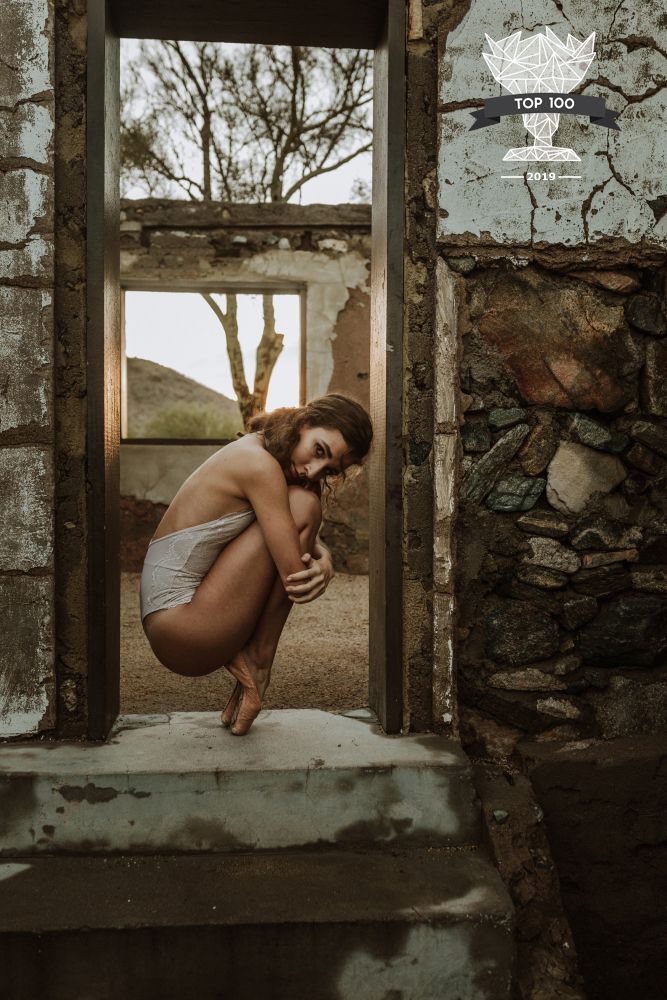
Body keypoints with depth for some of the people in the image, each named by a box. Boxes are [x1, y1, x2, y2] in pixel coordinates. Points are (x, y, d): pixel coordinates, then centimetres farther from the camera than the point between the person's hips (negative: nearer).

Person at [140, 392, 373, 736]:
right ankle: (258, 659, -5)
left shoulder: (255, 450, 10)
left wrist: (323, 559, -10)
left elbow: (305, 540, 13)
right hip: (182, 630, -10)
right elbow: (295, 581, -20)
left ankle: (247, 657, 6)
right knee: (303, 505, -14)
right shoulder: (259, 463, -18)